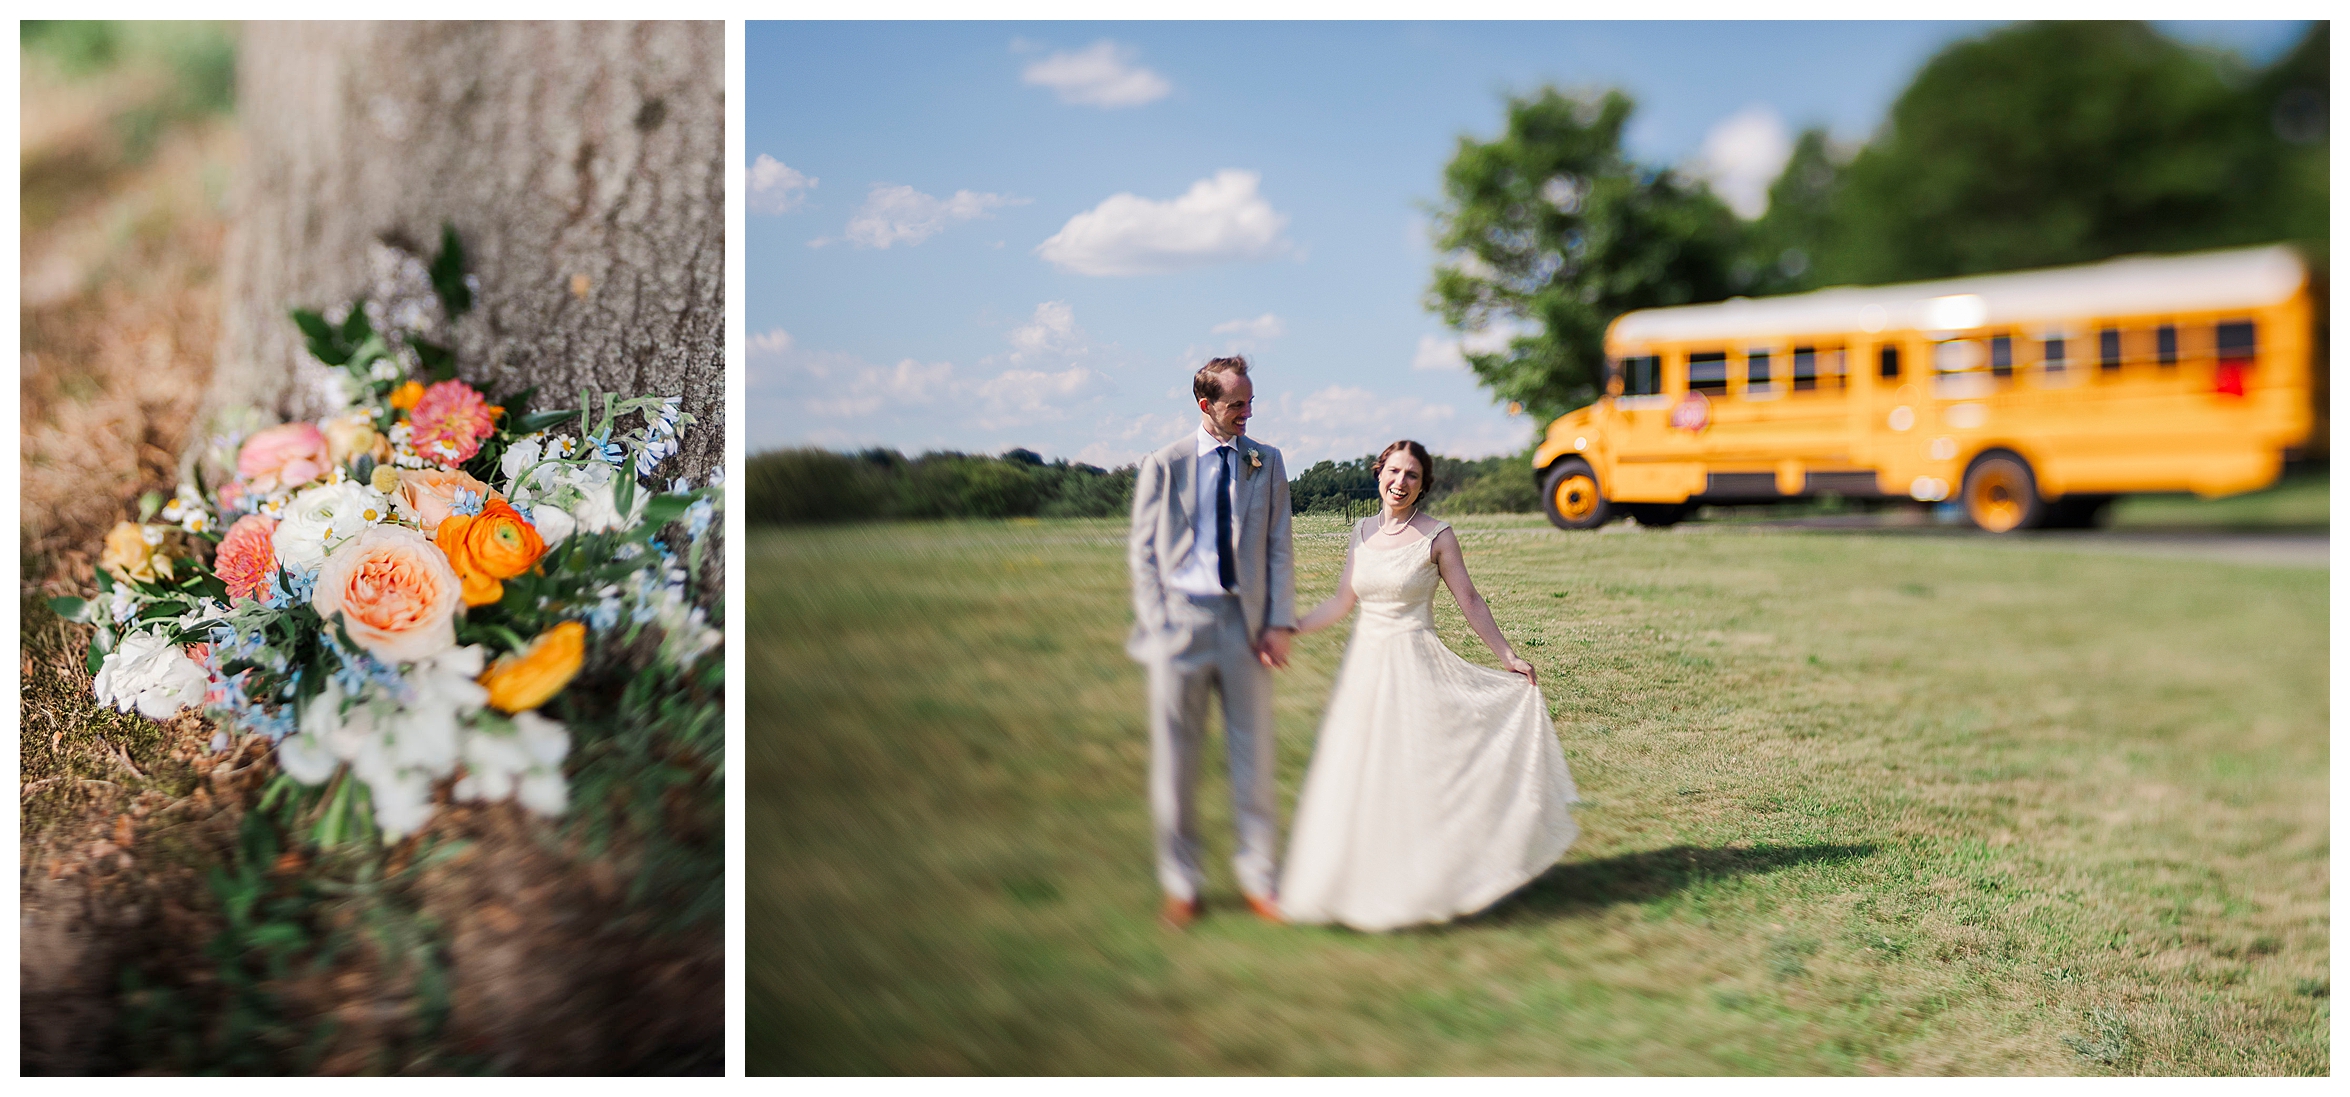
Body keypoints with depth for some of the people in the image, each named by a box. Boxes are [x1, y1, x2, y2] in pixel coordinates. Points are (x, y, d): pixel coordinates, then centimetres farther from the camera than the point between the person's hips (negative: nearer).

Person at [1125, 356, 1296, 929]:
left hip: (1246, 619, 2)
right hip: (1181, 618, -1)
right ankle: (1180, 884, 17)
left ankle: (1257, 877, 17)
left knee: (1254, 753, 5)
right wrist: (1157, 625, -4)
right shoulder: (1163, 466, 3)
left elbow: (1278, 548, 7)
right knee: (1174, 759, 4)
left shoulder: (1267, 463, 8)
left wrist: (1279, 622, -3)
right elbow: (1142, 551, 4)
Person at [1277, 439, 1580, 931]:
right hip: (1365, 664, 5)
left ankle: (1428, 886, 6)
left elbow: (1470, 602, -1)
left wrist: (1508, 657, -2)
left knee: (1414, 773, -5)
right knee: (1357, 778, 6)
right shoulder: (1362, 532, 8)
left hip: (1415, 667, -5)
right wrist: (1287, 629, 11)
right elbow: (1342, 603, 15)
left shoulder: (1437, 536, -5)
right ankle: (1362, 886, 17)